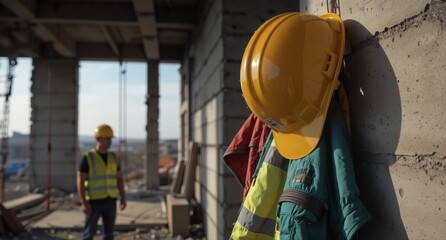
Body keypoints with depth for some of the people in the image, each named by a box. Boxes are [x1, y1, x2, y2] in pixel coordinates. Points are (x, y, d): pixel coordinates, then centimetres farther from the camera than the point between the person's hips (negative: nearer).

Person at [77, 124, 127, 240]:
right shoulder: (88, 157, -10)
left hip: (110, 201, 5)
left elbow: (119, 179, 9)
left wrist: (123, 198, 1)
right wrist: (83, 202, -19)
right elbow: (80, 181, -12)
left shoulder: (113, 157, 6)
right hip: (94, 201, -4)